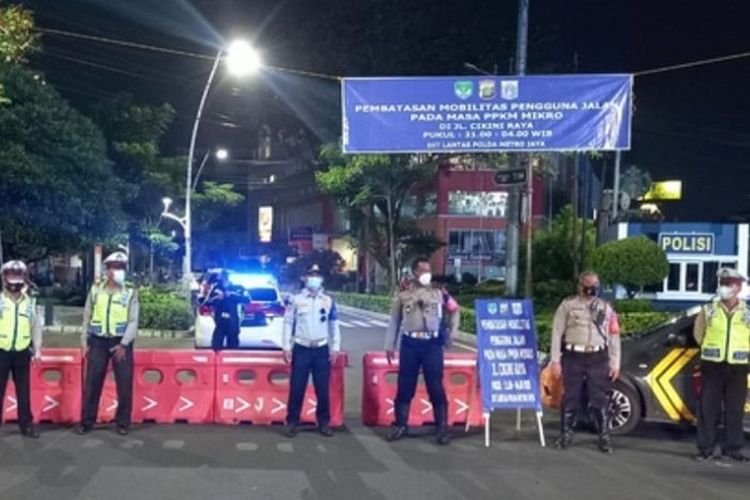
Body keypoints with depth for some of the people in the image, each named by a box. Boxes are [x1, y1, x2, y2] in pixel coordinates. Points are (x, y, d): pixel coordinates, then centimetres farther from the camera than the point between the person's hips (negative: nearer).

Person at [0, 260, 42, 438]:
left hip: (22, 353, 2)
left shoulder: (30, 302, 7)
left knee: (24, 391, 10)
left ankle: (26, 424, 19)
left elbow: (36, 326, 9)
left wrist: (37, 349, 5)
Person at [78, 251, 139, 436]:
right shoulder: (95, 290, 5)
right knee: (92, 384, 4)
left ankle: (123, 423, 13)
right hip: (98, 341, 1)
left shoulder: (130, 293, 0)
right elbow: (87, 317, 8)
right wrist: (84, 342, 3)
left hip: (121, 342, -1)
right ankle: (86, 422, 16)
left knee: (124, 385, 1)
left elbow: (133, 321, -5)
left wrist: (123, 344, -13)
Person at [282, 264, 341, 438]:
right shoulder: (295, 299, 0)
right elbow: (288, 323, 1)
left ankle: (324, 422, 16)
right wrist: (287, 347, -4)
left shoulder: (328, 301, 6)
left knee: (322, 389, 5)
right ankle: (292, 422, 10)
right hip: (301, 349, -1)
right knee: (296, 388, 0)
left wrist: (335, 348, 3)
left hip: (322, 350, 2)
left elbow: (334, 325, 10)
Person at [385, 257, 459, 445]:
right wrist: (390, 345, 6)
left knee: (436, 387, 1)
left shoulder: (439, 293, 5)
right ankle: (402, 425, 19)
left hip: (432, 344, 0)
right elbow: (394, 321, 8)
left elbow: (454, 310, 15)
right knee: (405, 386, 6)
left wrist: (451, 333, 7)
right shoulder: (403, 294, 4)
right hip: (410, 344, 1)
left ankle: (442, 428, 8)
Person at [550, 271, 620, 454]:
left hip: (598, 358, 2)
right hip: (573, 357, -1)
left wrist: (615, 363, 4)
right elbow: (557, 333, 1)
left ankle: (604, 437, 11)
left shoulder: (606, 308, 11)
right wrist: (555, 360, -5)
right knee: (571, 398, 5)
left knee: (600, 399, 1)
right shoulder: (568, 305, 3)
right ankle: (566, 434, 18)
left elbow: (614, 337, 10)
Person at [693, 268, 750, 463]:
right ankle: (706, 448, 7)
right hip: (712, 366, -1)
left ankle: (732, 448, 16)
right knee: (708, 409, 0)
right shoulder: (708, 310, 2)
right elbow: (698, 334, 11)